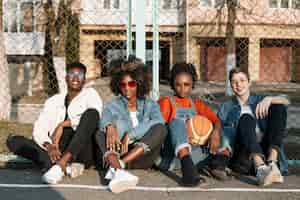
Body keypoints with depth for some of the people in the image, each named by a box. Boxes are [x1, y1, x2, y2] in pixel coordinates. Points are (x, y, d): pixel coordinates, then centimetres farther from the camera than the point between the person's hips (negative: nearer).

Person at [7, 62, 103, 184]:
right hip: (57, 153, 3)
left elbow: (94, 116, -10)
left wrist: (62, 124, -8)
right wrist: (49, 146, -15)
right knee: (13, 141, -12)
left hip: (82, 153, -3)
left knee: (91, 112, -24)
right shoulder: (53, 101, 19)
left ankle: (60, 165, -36)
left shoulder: (90, 94, 13)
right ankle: (66, 167, -32)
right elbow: (38, 130, 6)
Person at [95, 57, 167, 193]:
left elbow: (158, 122, -11)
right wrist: (110, 126, -37)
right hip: (119, 153, 0)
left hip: (142, 156, 0)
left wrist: (131, 135, -24)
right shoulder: (113, 106, 12)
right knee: (100, 134, -24)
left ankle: (117, 166, -37)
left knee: (160, 129, -25)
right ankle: (118, 171, -53)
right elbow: (105, 119, -12)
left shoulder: (150, 105, 12)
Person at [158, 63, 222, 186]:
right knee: (177, 121, -29)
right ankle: (187, 166, -53)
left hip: (195, 150, 4)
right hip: (172, 151, -4)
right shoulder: (167, 102, 15)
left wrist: (216, 132, -15)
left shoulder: (197, 104, 24)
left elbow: (216, 120, 9)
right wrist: (182, 137, -17)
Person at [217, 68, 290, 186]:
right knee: (246, 118, -25)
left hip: (265, 153, 2)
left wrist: (269, 99, -16)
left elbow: (285, 101, 5)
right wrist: (224, 147, -13)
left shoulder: (259, 100, 23)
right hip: (242, 160, -2)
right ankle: (261, 169, -51)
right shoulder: (225, 108, 21)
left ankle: (271, 164, -31)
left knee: (278, 107, -11)